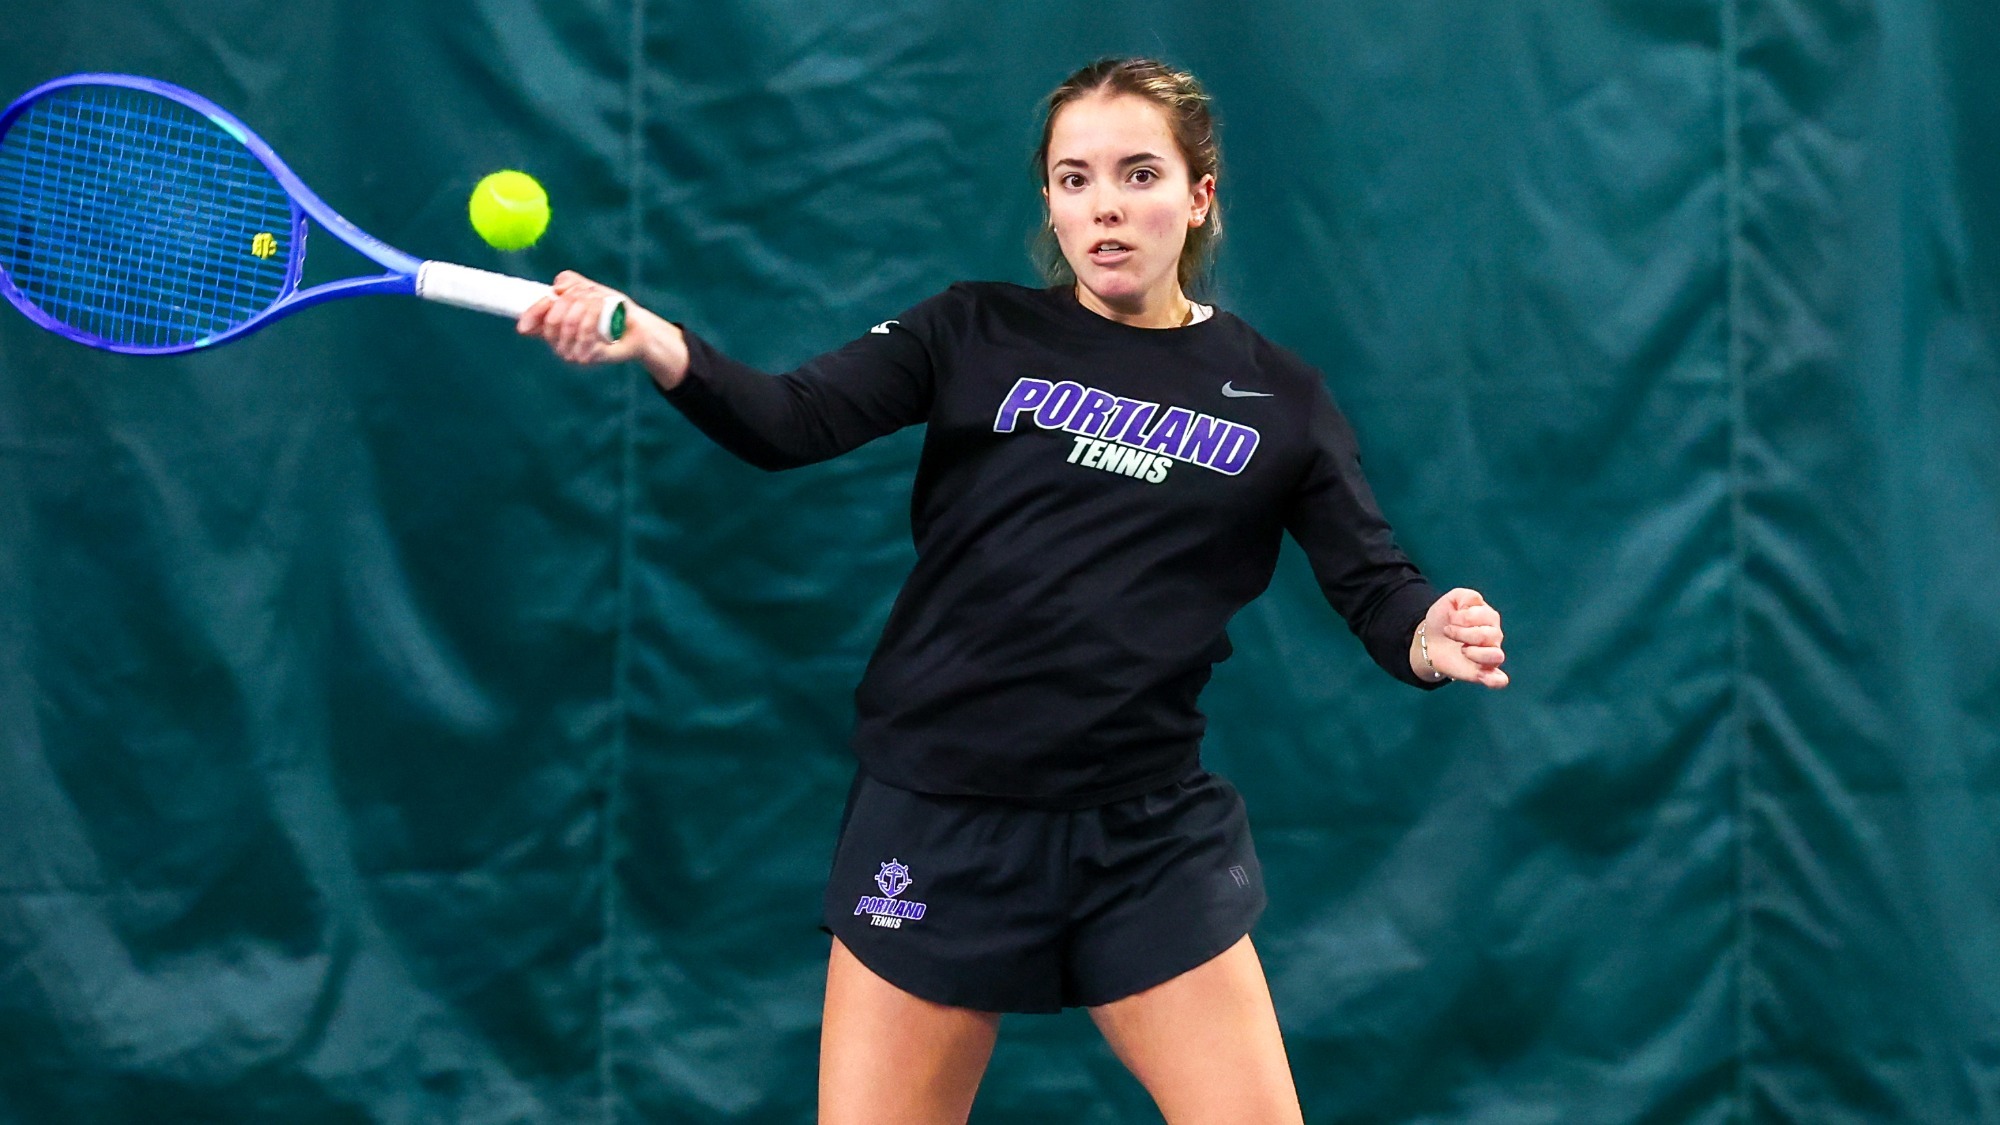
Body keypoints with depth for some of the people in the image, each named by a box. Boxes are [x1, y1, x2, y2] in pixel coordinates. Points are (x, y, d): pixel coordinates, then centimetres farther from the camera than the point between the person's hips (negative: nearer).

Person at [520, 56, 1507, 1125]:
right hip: (936, 828, -1)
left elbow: (1373, 584, 4)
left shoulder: (1280, 397, 5)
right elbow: (788, 421, -9)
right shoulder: (976, 336, 2)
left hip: (1151, 835, 1)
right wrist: (649, 340, -28)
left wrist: (1431, 638, -20)